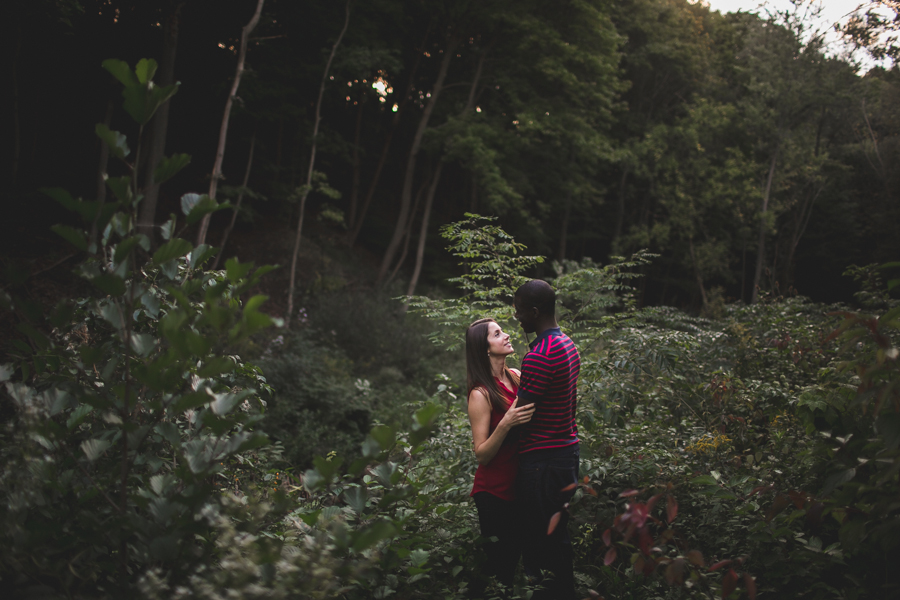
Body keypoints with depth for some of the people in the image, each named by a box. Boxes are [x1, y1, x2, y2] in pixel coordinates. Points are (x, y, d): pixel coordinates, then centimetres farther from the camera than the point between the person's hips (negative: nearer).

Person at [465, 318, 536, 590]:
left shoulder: (516, 376, 1)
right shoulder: (481, 394, -17)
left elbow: (533, 417, 16)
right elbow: (482, 455, -18)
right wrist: (506, 423, -31)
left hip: (519, 484, 6)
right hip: (495, 492, -6)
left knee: (516, 555, 16)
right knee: (500, 562, 2)